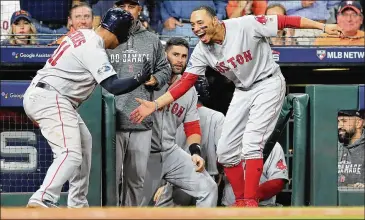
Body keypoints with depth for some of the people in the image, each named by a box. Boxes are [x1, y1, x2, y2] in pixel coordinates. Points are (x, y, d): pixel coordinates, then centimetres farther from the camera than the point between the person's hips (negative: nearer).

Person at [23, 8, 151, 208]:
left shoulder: (83, 34, 11)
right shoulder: (94, 50, -17)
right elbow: (113, 87, -22)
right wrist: (139, 79, -14)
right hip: (50, 99, -11)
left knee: (83, 141, 21)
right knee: (71, 154, -21)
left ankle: (77, 205, 21)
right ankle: (42, 201, -36)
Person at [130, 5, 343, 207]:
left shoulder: (245, 25, -23)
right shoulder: (202, 51, -8)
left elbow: (284, 21, -19)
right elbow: (185, 82, -7)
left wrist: (323, 26, -21)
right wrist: (155, 104, -17)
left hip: (268, 84, -6)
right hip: (243, 91, 6)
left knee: (251, 144, -20)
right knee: (225, 151, 2)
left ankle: (250, 203, -17)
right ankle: (240, 202, 16)